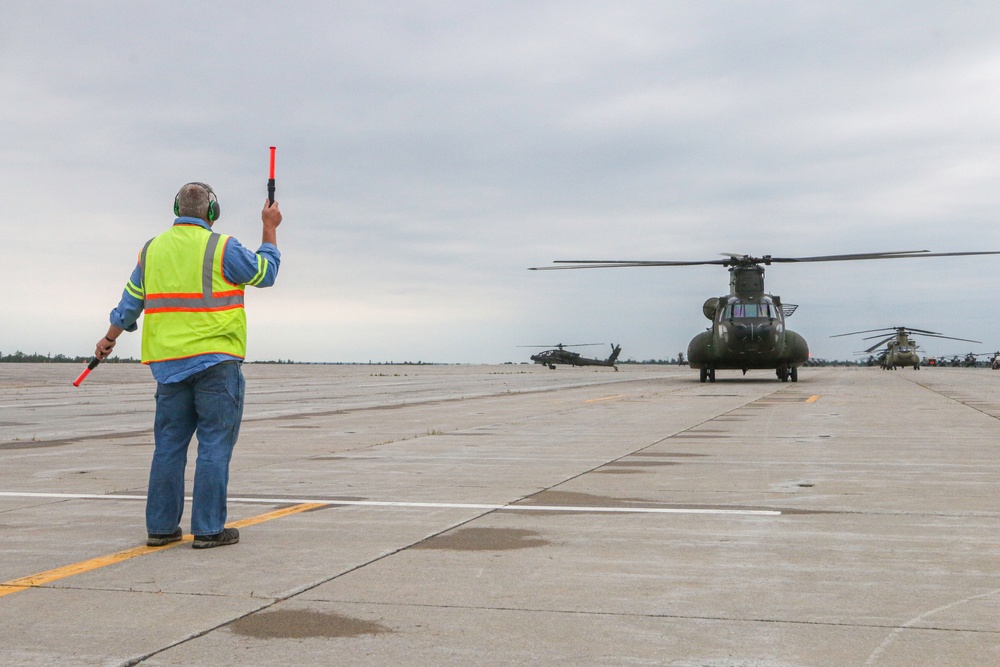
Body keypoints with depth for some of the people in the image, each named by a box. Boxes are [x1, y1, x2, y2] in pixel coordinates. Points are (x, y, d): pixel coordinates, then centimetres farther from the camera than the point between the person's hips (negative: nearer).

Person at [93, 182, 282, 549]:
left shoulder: (152, 249, 10)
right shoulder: (220, 248, -8)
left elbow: (130, 302, 19)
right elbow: (265, 273, 4)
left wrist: (109, 338, 34)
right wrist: (270, 228, 16)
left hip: (169, 363, 6)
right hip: (215, 360, -5)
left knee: (169, 444, 11)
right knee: (214, 445, -1)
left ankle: (160, 526, 16)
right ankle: (208, 529, 0)